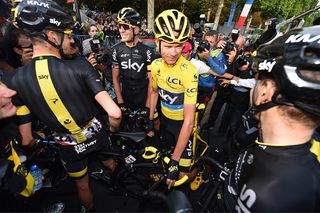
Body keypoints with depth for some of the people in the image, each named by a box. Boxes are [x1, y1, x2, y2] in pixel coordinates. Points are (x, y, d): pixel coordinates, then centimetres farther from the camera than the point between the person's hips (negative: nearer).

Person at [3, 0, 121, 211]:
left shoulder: (13, 80, -16)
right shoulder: (80, 66, -25)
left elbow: (27, 140, -10)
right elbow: (115, 113, -33)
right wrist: (114, 129, -10)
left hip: (68, 146, 1)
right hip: (96, 134, 0)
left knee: (82, 185, 30)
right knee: (110, 163, 33)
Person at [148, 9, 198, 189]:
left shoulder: (189, 71, -30)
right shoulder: (156, 65, -12)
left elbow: (189, 121, -31)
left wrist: (175, 160, -28)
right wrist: (150, 121, 6)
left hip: (183, 122, -4)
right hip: (165, 119, 5)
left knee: (181, 173, 5)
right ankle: (167, 187, 56)